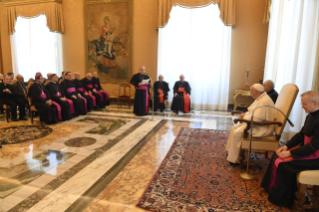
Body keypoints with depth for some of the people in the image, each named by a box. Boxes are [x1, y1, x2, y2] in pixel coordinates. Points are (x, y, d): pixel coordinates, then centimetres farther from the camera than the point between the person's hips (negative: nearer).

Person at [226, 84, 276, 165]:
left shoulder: (264, 101, -24)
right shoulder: (260, 98, 10)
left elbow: (256, 118, -30)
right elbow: (253, 112, 19)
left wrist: (244, 117, -13)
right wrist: (245, 114, -1)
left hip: (263, 128, -11)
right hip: (257, 124, 11)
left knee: (237, 133, -20)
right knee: (234, 128, 5)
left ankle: (235, 159, -7)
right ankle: (231, 152, 13)